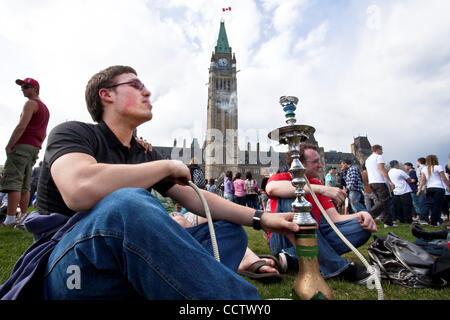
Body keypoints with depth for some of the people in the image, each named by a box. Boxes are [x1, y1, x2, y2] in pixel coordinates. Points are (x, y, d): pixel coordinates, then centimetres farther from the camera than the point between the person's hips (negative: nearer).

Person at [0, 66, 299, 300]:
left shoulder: (145, 156, 14)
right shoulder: (72, 133, -4)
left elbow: (193, 197, 8)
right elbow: (81, 191, -27)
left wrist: (260, 218, -2)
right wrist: (169, 166, -15)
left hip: (133, 260, 7)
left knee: (230, 229, 1)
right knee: (128, 203, -38)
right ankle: (243, 297, -26)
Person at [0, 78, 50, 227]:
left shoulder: (31, 103, -3)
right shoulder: (45, 108, 25)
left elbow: (21, 126, -15)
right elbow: (44, 135, 25)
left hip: (23, 145, -9)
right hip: (34, 148, 9)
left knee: (13, 181, -11)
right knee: (25, 185, 8)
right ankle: (23, 216, 8)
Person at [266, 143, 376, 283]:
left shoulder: (317, 184, 13)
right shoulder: (281, 178, -4)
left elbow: (335, 218, 5)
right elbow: (271, 188, -31)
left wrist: (359, 215, -17)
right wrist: (321, 189, -33)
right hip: (283, 239, -5)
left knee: (362, 227, -8)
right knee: (291, 198, -30)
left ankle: (293, 257, -23)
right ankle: (338, 267, -27)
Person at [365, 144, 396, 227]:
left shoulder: (368, 159, 22)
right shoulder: (379, 157, -3)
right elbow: (382, 169, -14)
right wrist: (390, 182, -16)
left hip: (371, 182, 9)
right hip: (380, 182, -9)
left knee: (383, 201, 12)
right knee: (384, 201, -9)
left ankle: (388, 222, 11)